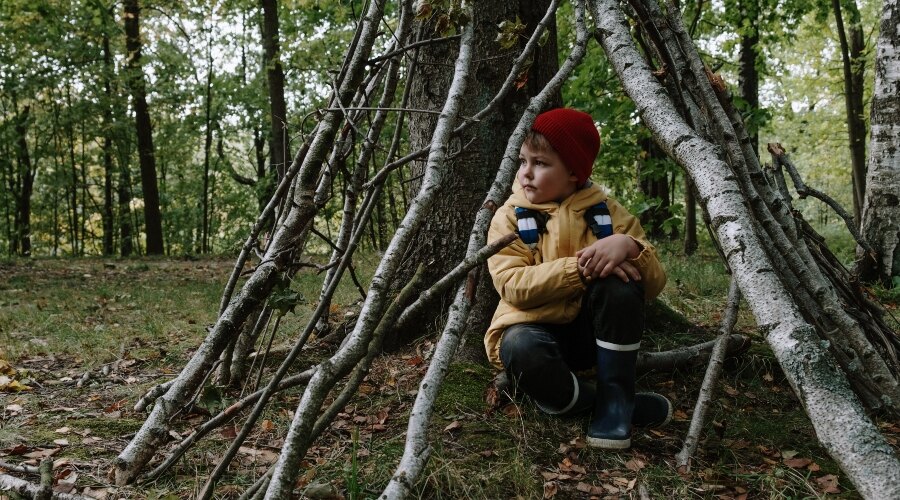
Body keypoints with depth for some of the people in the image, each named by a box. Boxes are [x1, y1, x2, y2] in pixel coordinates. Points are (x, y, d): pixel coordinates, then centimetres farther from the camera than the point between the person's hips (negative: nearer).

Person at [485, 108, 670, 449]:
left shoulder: (606, 211, 0)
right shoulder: (510, 217, -4)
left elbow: (654, 285, -7)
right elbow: (511, 286, -21)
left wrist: (630, 247, -28)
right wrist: (578, 268, -31)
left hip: (594, 331, 2)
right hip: (537, 328, -2)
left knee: (619, 280, -27)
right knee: (521, 349, -36)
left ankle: (615, 398, -15)